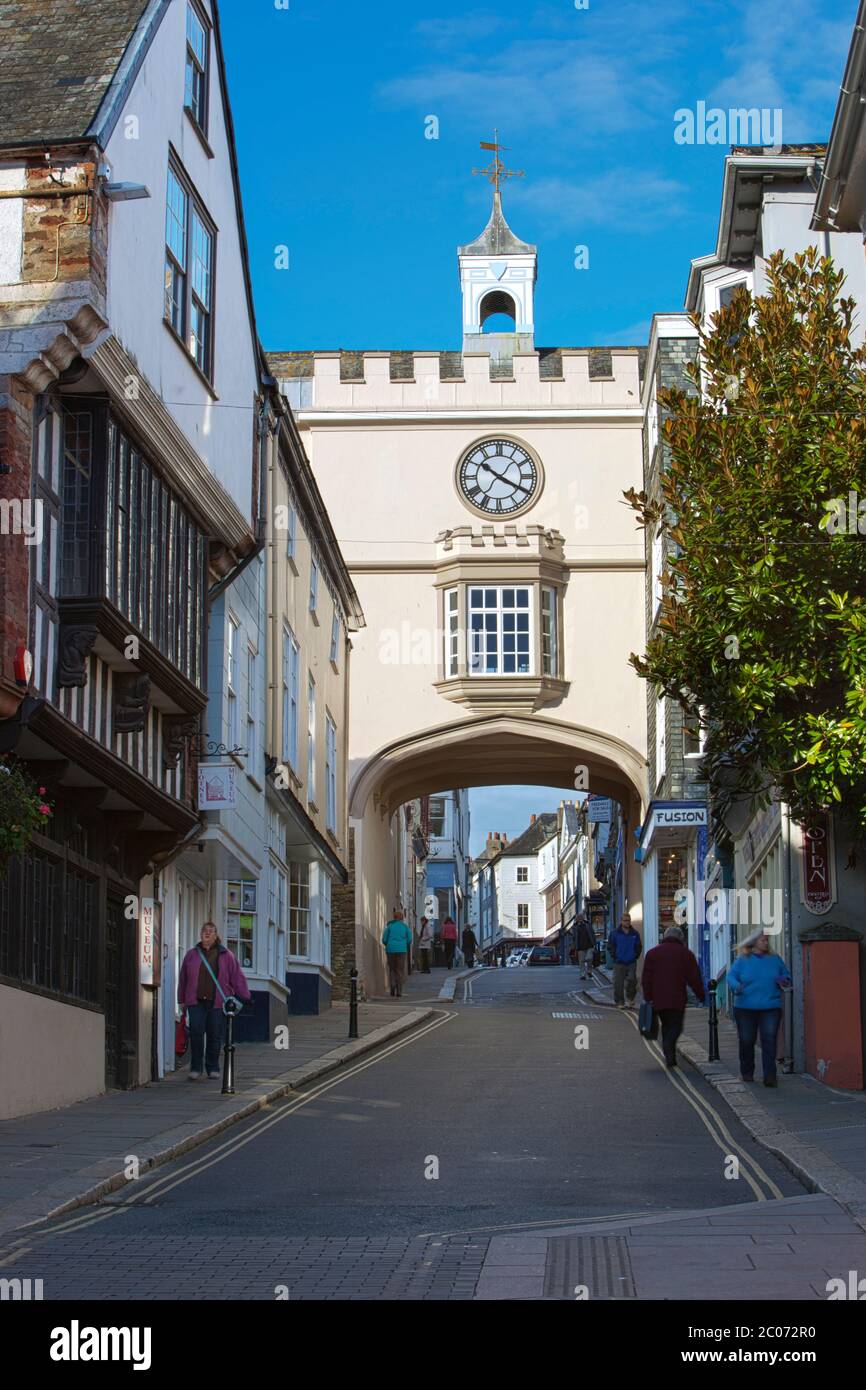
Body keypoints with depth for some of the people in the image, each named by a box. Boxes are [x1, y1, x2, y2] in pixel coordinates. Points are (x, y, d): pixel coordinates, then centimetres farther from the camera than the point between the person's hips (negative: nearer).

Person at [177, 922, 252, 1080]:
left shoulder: (226, 956, 8)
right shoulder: (191, 955, 12)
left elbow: (237, 977, 6)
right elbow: (183, 978, 16)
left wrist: (245, 997, 1)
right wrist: (181, 1000, 15)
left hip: (217, 1003, 0)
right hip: (196, 1002, 0)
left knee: (215, 1036, 1)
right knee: (196, 1033, -8)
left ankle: (213, 1068, 14)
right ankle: (195, 1068, 1)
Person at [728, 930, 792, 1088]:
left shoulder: (775, 960, 11)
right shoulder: (743, 960, 5)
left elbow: (786, 977, 20)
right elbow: (731, 976, -1)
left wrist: (784, 981, -4)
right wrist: (736, 986, -22)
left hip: (771, 1008, 0)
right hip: (746, 1008, 0)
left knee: (769, 1040, -11)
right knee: (747, 1041, 6)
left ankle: (770, 1076, -13)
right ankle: (747, 1073, 24)